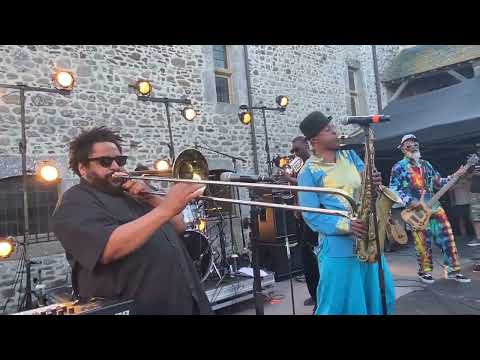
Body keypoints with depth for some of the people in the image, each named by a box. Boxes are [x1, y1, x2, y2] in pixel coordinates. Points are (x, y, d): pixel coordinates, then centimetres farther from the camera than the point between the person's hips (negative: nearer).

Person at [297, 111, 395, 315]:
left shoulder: (349, 155, 11)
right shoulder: (309, 172, -8)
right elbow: (311, 215, -12)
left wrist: (375, 183, -10)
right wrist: (346, 225, -24)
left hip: (367, 239, 6)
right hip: (338, 247, -6)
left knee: (379, 299, 18)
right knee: (339, 305, 4)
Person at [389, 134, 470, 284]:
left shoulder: (426, 164, 15)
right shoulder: (399, 167, -4)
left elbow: (438, 183, 19)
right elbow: (393, 189, -10)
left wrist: (456, 175, 7)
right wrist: (410, 201, -20)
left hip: (434, 207, 6)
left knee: (447, 238, 5)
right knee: (423, 243, 0)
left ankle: (453, 270, 16)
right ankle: (425, 271, 16)